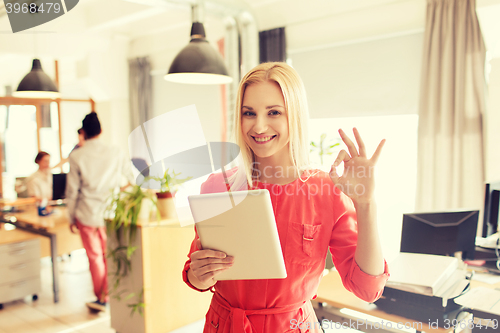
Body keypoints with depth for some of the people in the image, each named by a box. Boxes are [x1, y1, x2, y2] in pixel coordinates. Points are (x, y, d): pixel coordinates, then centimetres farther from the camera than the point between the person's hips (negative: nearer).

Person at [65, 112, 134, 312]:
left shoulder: (76, 157, -6)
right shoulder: (115, 154, -3)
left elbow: (72, 190, -3)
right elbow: (133, 178, 9)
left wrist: (71, 217, 8)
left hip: (86, 214, -1)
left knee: (94, 256, 9)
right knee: (110, 254, 12)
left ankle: (100, 297, 20)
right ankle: (106, 296, 18)